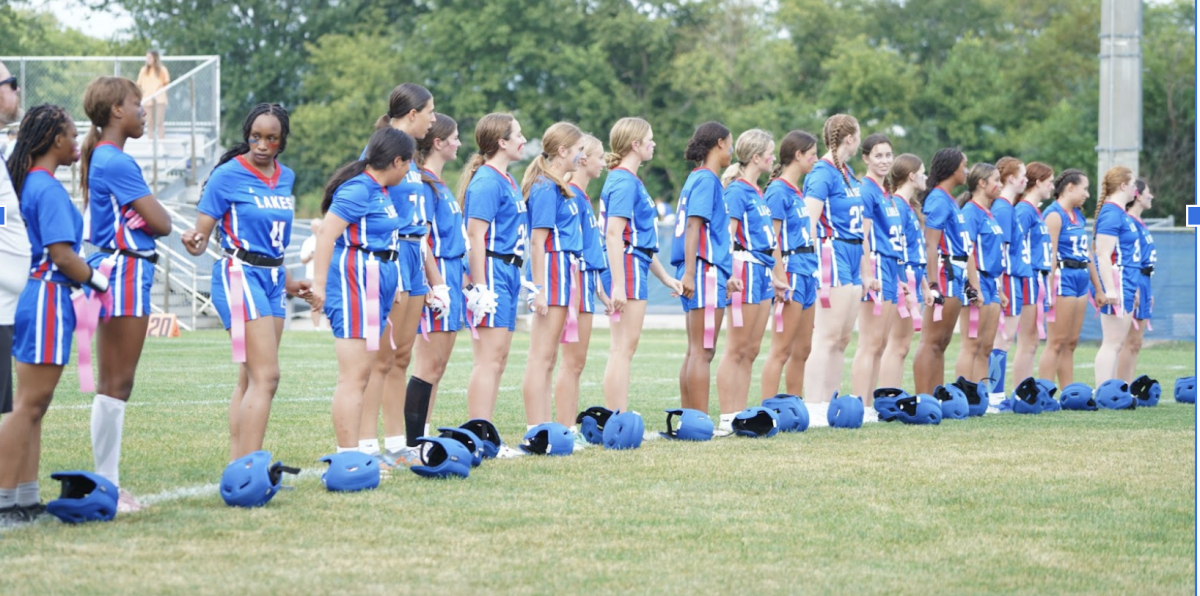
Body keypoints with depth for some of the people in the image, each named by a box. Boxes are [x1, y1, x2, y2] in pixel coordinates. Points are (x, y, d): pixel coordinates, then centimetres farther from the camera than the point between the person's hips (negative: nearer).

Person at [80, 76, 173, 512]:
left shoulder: (102, 158, 16)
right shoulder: (116, 162, -15)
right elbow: (161, 223, -14)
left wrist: (144, 215, -2)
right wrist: (156, 214, 6)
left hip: (113, 271, 10)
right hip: (125, 274, -10)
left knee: (113, 384, 11)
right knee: (116, 384, -6)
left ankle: (108, 483, 14)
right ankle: (106, 485, -4)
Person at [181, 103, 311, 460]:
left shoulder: (285, 178, 12)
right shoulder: (228, 175, -8)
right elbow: (201, 234, -9)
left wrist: (286, 281, 29)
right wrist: (194, 242, -31)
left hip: (272, 278, 8)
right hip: (240, 275, -7)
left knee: (250, 379, 8)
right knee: (265, 377, -16)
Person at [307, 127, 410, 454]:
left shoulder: (381, 191, 15)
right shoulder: (358, 189, -13)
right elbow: (326, 233, -19)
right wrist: (320, 284, -23)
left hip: (374, 285, 10)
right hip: (355, 280, -10)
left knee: (361, 374, 12)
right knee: (354, 377, -11)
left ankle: (349, 454, 17)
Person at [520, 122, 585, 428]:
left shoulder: (556, 186, 17)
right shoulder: (546, 188, -12)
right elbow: (538, 240, -16)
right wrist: (540, 288, -20)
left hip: (565, 271, 10)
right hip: (552, 270, -10)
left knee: (548, 359, 10)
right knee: (541, 358, -9)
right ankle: (536, 430, -10)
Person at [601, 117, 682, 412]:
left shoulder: (631, 181, 19)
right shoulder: (624, 183, -13)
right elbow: (613, 233, -21)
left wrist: (665, 277, 29)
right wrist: (618, 284, -27)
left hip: (635, 268, 11)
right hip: (627, 268, -11)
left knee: (623, 349, 10)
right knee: (623, 348, -10)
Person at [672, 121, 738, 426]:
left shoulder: (700, 179, 19)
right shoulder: (706, 179, -9)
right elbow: (694, 225, -18)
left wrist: (725, 275, 30)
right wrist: (689, 272, -25)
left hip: (710, 271, 10)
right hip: (705, 271, -10)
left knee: (695, 352, 11)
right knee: (703, 352, -10)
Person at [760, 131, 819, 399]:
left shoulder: (798, 192, 17)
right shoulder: (779, 191, -11)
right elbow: (772, 239, -15)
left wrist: (812, 273, 17)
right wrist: (780, 279, -19)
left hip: (807, 271, 9)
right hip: (791, 269, -9)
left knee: (802, 349, 11)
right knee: (781, 349, -10)